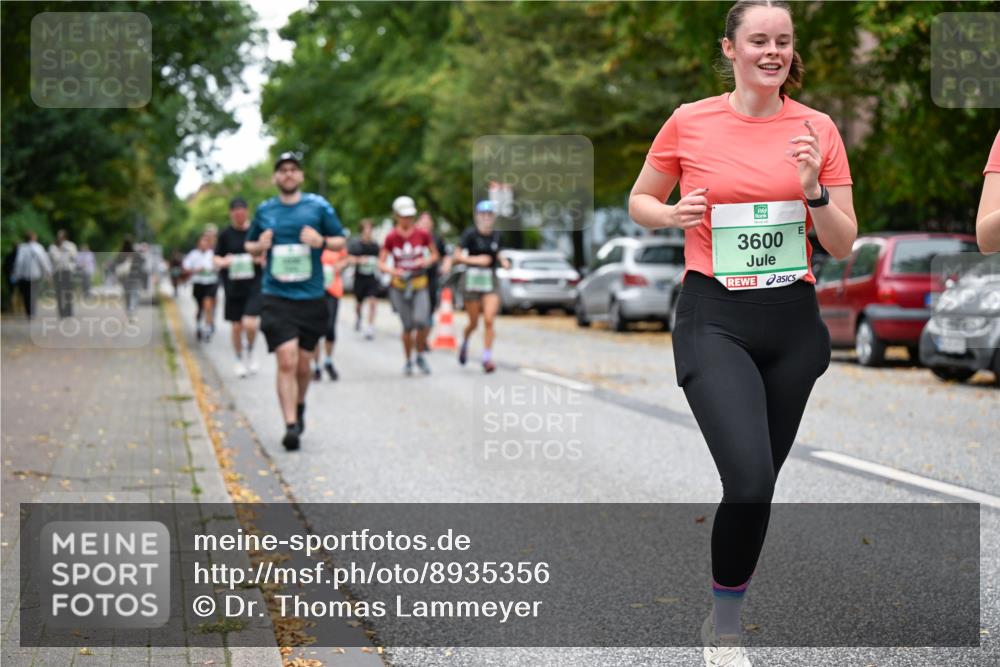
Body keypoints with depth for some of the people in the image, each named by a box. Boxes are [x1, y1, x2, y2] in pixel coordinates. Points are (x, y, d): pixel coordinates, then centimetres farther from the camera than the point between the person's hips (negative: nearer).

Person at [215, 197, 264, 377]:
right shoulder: (225, 234, 3)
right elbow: (216, 259, 8)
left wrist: (261, 259, -14)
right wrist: (223, 262, -14)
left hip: (254, 285, -2)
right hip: (233, 286, 2)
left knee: (250, 323, -14)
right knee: (236, 326, 7)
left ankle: (249, 352, 14)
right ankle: (239, 360, 26)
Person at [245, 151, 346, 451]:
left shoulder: (318, 206, 2)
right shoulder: (264, 210, 7)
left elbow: (340, 240, 9)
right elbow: (249, 244, 20)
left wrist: (322, 241, -12)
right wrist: (259, 246, -3)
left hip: (311, 296, 1)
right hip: (276, 296, -1)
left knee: (303, 364, 11)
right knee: (286, 361, -13)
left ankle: (299, 406, 39)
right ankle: (291, 426, -10)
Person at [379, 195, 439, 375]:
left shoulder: (422, 234, -1)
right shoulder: (391, 237, -3)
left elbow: (435, 254, 10)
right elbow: (381, 263, -2)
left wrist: (426, 261, -11)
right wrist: (392, 271, -22)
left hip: (419, 285, 0)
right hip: (400, 285, 0)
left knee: (420, 321, -18)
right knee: (408, 326, -1)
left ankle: (420, 356, 6)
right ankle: (408, 361, 19)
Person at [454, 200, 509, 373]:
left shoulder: (496, 235, 5)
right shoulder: (470, 234, -8)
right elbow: (457, 256, -10)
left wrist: (502, 260, 2)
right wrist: (475, 260, -23)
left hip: (491, 281, 3)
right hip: (472, 279, -3)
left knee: (489, 320, -11)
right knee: (474, 322, 7)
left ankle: (487, 358, -6)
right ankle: (464, 343, 39)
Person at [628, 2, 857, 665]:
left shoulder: (818, 129, 2)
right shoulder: (690, 123, -2)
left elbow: (844, 245, 3)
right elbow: (640, 200, 12)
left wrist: (814, 190, -15)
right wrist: (672, 215, -10)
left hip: (792, 319, 3)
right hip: (715, 318, -3)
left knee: (758, 480, 12)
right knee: (751, 479, -21)